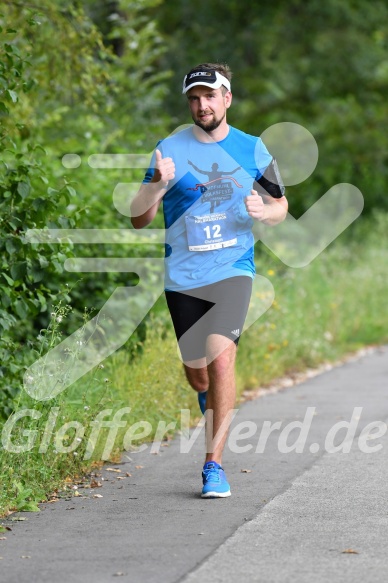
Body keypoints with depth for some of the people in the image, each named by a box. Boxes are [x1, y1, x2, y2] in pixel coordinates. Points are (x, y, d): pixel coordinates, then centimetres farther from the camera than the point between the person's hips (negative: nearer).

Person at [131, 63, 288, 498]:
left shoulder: (252, 149, 4)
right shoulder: (169, 149, 2)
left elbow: (281, 206, 14)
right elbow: (138, 218, 1)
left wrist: (263, 211, -9)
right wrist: (158, 184, -19)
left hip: (233, 271, -1)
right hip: (182, 277, 2)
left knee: (220, 359, -19)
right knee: (195, 372, 8)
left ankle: (213, 465, -13)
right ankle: (212, 399, 46)